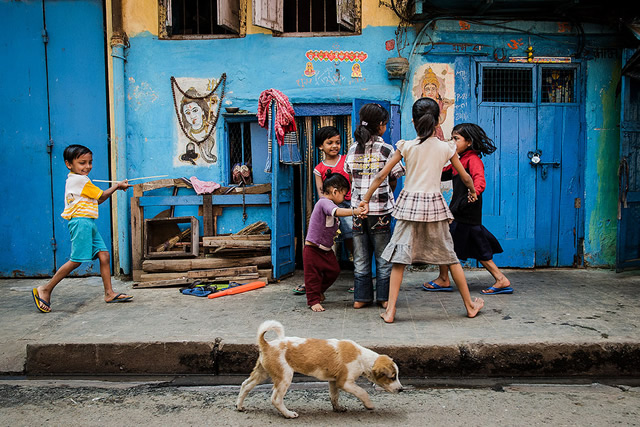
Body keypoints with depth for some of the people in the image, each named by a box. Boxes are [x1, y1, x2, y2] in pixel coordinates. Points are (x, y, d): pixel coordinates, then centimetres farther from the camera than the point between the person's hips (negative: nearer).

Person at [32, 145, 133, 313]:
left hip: (89, 223, 10)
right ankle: (45, 290, 2)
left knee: (104, 255, 4)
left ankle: (109, 293, 5)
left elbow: (96, 199, 18)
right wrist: (117, 186, 12)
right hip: (81, 222, -10)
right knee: (76, 261, -9)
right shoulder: (80, 180, -10)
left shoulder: (74, 180, 21)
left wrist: (116, 187, 12)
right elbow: (101, 197, -2)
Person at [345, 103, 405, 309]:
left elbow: (351, 177, 10)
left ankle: (361, 298, 14)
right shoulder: (386, 150, -5)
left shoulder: (353, 149, 5)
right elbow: (393, 181, 1)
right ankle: (384, 297, 13)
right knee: (383, 256, 7)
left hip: (358, 208, 3)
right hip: (380, 209, -3)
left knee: (360, 257, 9)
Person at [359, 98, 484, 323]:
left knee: (399, 257, 3)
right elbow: (465, 177, 12)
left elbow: (381, 175, -1)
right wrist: (473, 191, 33)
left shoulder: (406, 146, -1)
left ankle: (390, 310, 1)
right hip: (434, 204, 1)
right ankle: (470, 305, 25)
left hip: (410, 203, -1)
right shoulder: (446, 147, 3)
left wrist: (366, 199, 8)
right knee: (450, 256, 13)